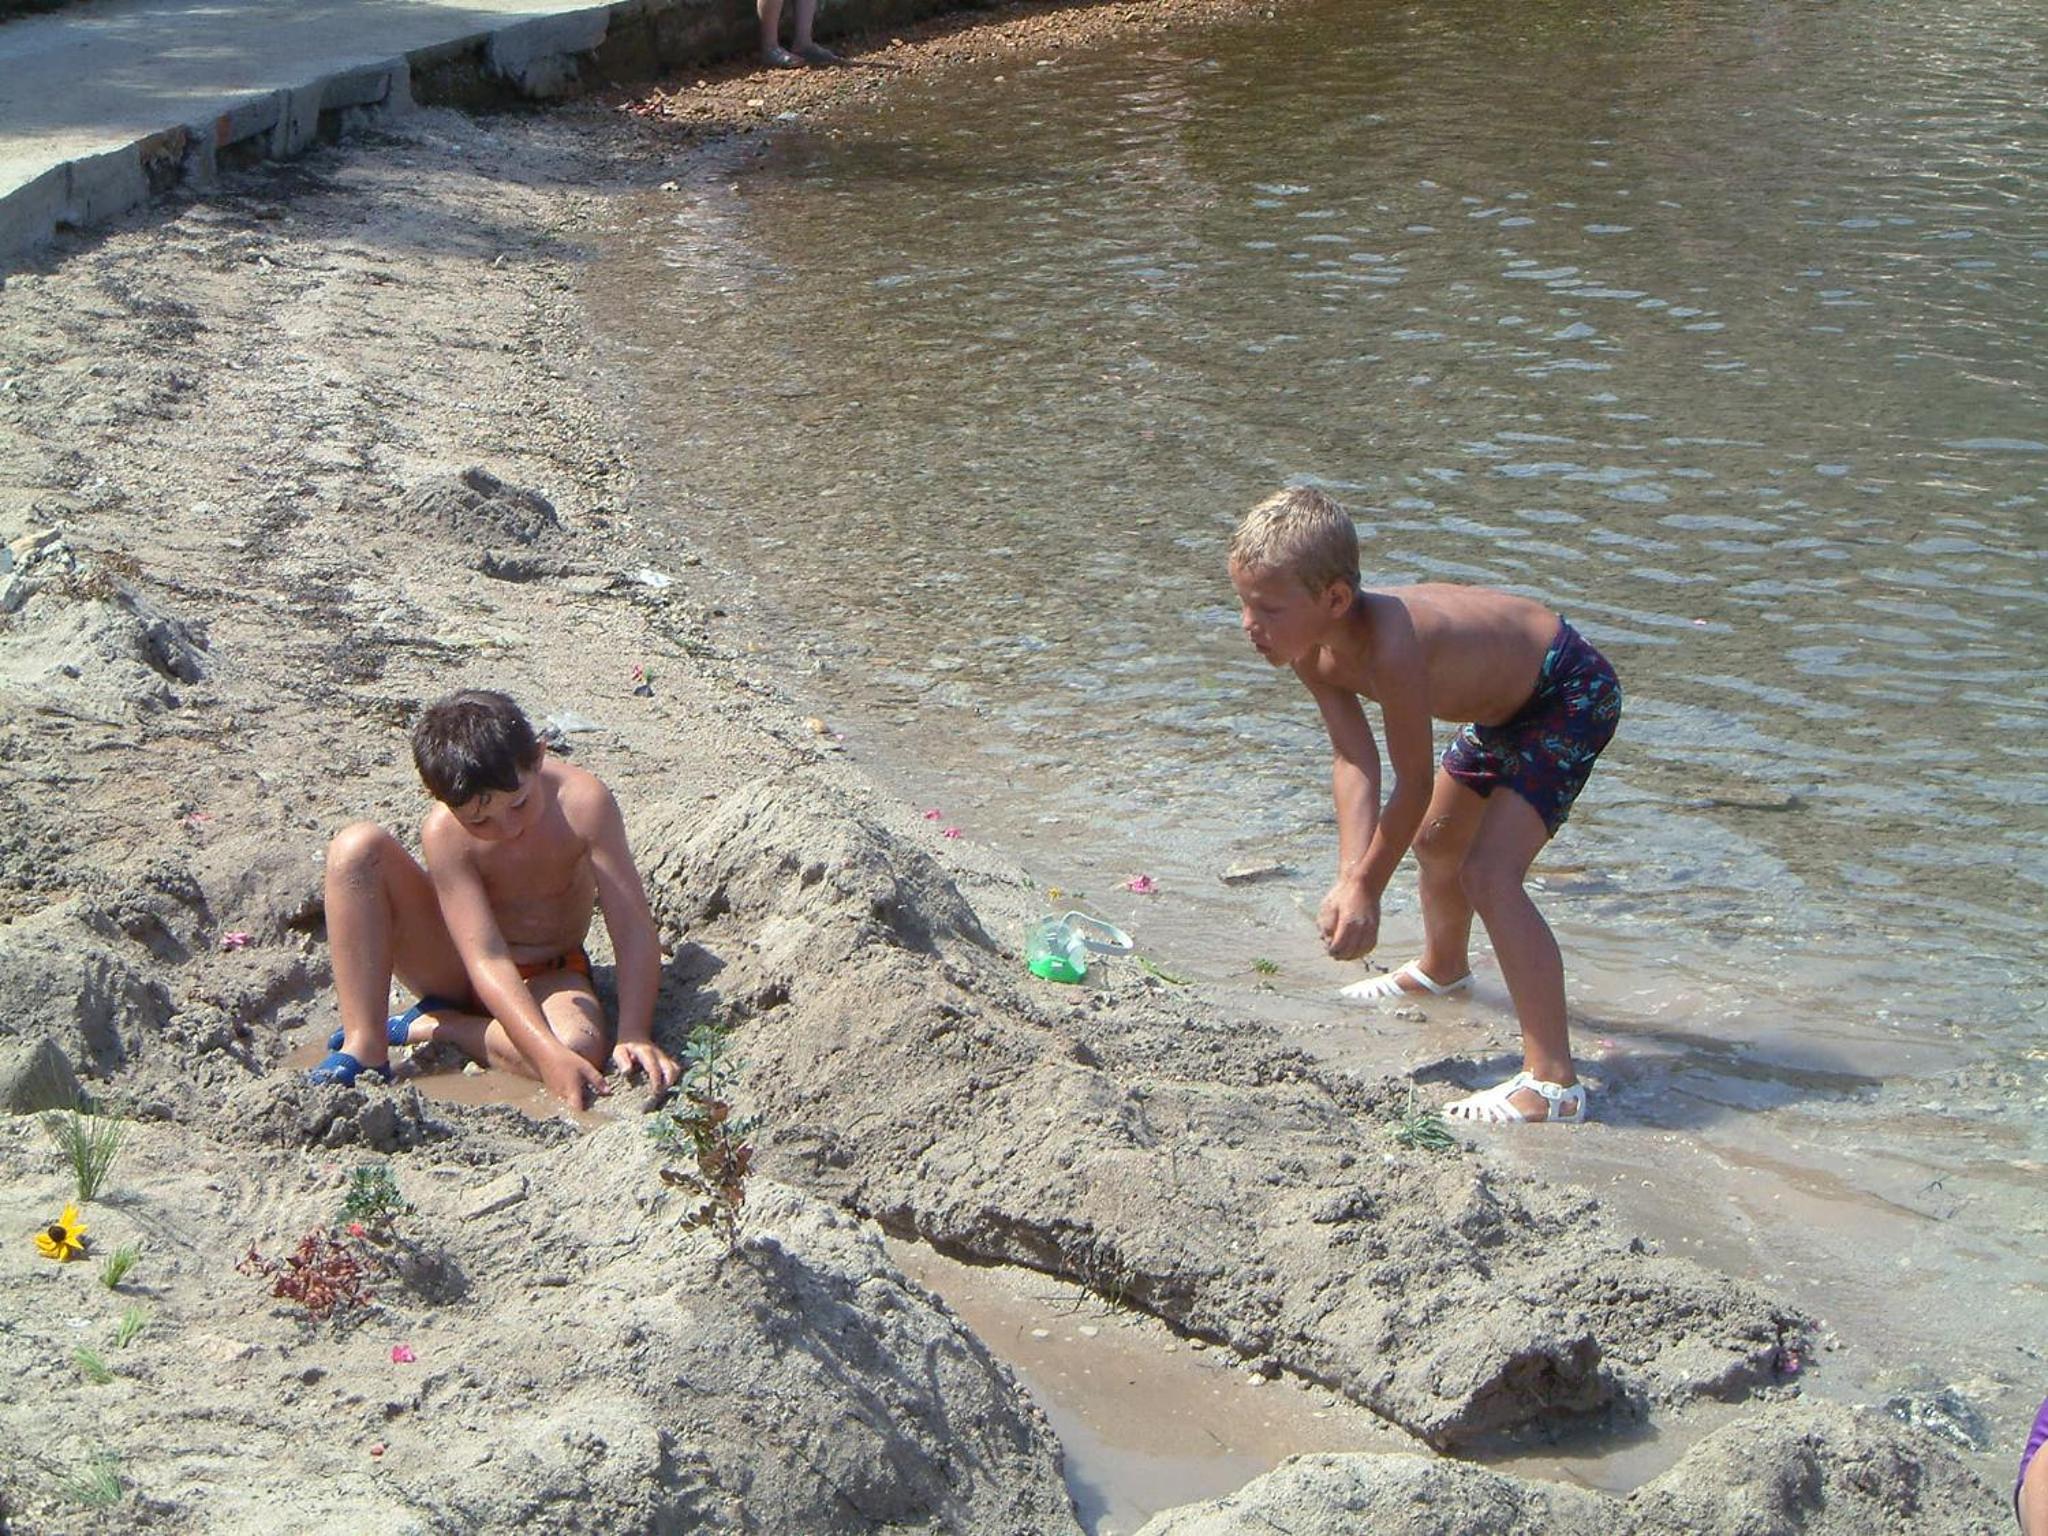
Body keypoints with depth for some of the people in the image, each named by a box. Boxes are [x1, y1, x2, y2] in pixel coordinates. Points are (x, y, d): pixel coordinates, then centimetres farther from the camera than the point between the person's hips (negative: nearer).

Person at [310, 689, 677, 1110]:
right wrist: (549, 1054, -44)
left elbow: (633, 926, -26)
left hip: (548, 975, 0)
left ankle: (433, 1027, -12)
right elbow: (487, 960, -31)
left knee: (582, 1048, -38)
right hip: (457, 965, 0)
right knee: (357, 848, -25)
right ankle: (364, 1047, -23)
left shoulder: (582, 802, -28)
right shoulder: (444, 834, -26)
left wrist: (634, 1037, -36)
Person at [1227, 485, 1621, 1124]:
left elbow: (1413, 782, -30)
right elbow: (1353, 761, -15)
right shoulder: (1313, 649, -14)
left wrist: (1367, 886, -19)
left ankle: (1552, 1079, -24)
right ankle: (1443, 969, 59)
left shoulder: (1391, 645, -40)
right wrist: (1351, 881, -24)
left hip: (1571, 694, -10)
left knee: (1490, 873, -23)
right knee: (1435, 840, 28)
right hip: (1503, 698, 10)